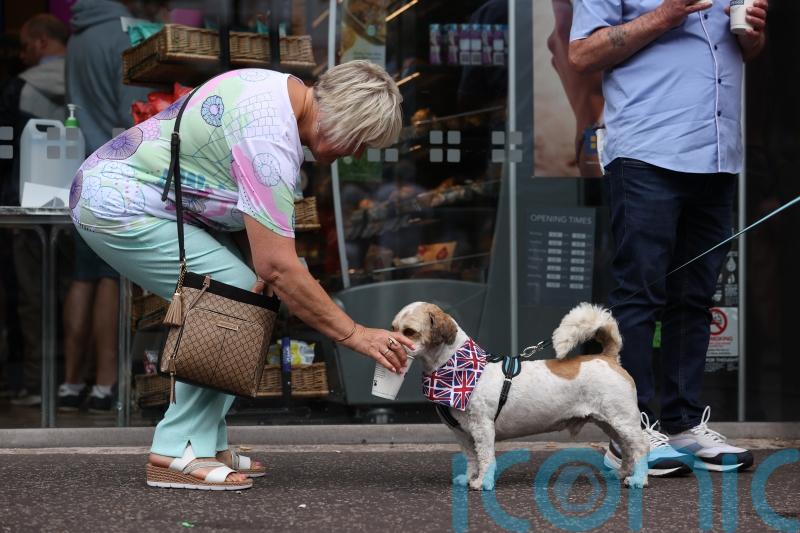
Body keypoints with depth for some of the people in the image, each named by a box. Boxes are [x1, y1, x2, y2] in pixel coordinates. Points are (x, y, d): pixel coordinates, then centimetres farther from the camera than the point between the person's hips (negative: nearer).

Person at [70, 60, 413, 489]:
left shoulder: (283, 88, 3)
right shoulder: (270, 141, -28)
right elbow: (278, 267, -28)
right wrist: (355, 336, -22)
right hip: (119, 211, -10)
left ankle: (206, 444, 7)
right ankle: (179, 450, -14)